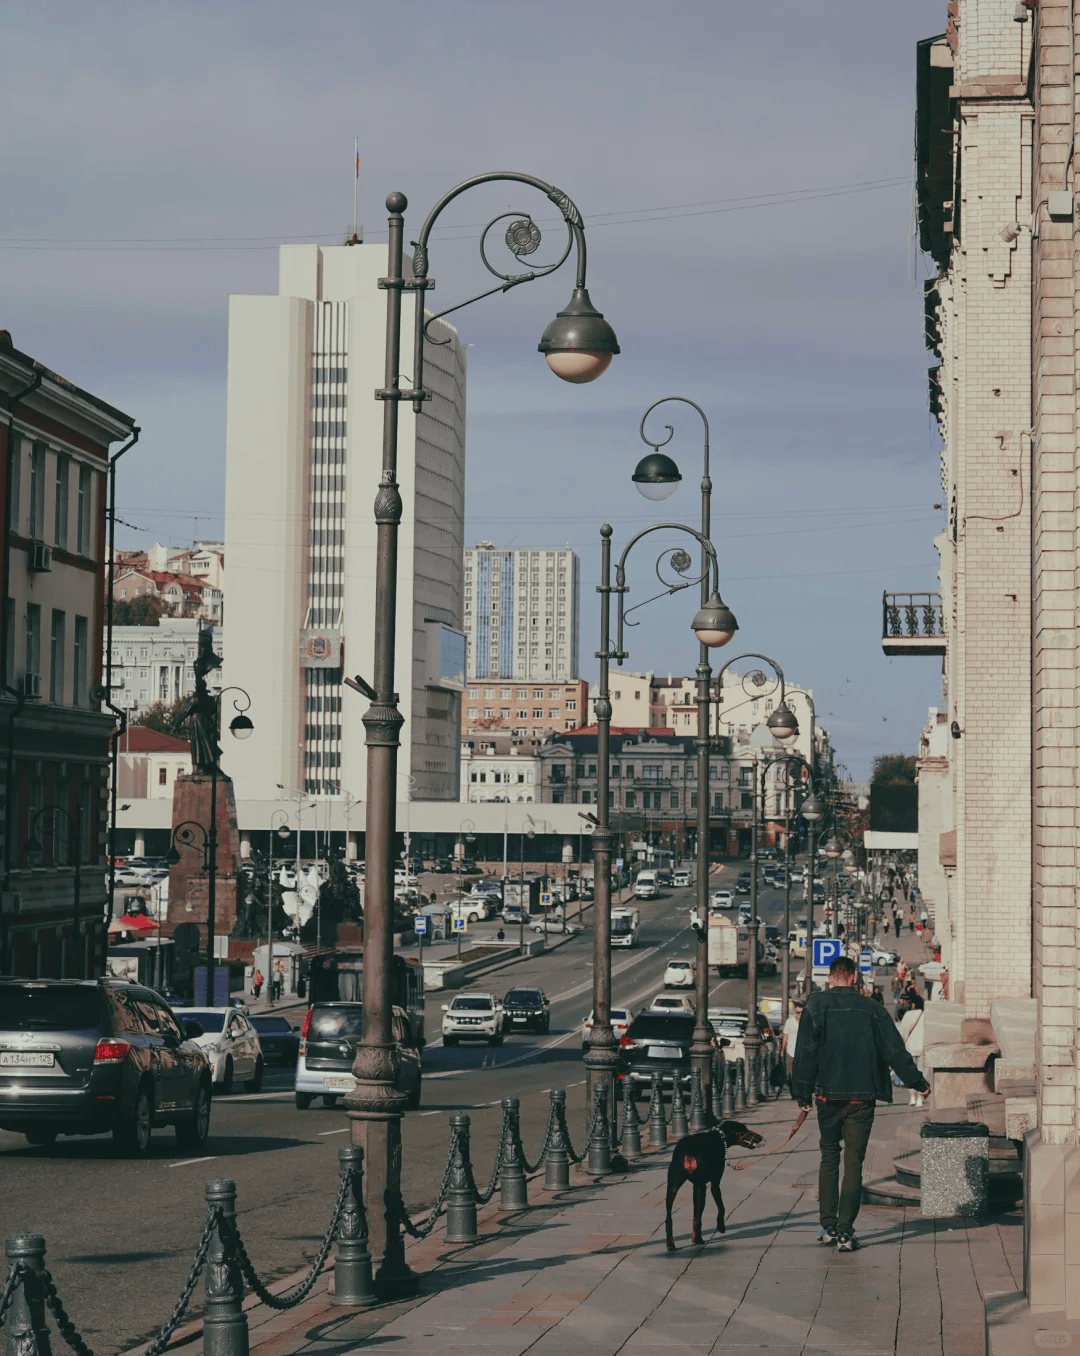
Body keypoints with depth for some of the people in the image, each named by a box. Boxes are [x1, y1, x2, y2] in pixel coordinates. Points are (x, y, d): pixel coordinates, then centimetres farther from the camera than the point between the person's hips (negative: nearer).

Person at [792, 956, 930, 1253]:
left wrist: (803, 1094, -2)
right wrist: (917, 1082, 11)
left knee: (829, 1157, 15)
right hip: (862, 1097, 0)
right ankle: (845, 1231, -3)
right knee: (853, 1163, 3)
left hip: (829, 1095, 0)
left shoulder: (816, 1005, -2)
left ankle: (828, 1226, 11)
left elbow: (806, 1053, -5)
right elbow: (894, 1049, 3)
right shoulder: (871, 1008, 2)